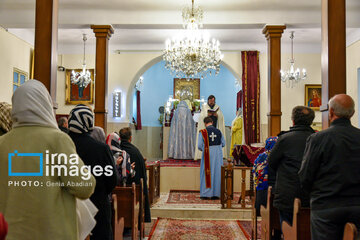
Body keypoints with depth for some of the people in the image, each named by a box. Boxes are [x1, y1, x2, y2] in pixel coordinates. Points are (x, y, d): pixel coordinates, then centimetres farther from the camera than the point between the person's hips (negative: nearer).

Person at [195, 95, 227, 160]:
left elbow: (221, 117, 4)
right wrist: (207, 115, -18)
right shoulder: (204, 107, 9)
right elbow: (202, 116, -1)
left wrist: (217, 115, -16)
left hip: (215, 127, 1)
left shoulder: (217, 107, 13)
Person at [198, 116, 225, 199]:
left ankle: (206, 193, 10)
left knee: (206, 173, 7)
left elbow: (199, 146, -10)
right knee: (217, 173, 10)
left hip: (207, 155, -3)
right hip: (218, 155, 3)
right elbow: (223, 144, 10)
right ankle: (216, 193, 14)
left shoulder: (203, 132, -8)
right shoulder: (218, 131, 3)